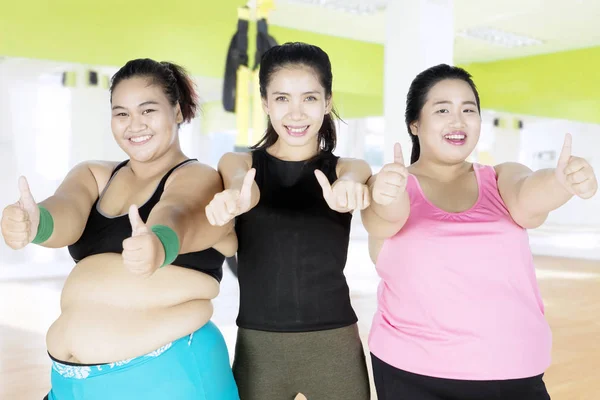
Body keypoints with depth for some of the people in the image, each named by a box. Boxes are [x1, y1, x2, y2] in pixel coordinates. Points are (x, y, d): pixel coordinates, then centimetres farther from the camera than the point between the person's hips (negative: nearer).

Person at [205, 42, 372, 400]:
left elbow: (354, 178, -21)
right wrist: (233, 198, -43)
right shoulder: (238, 163, 2)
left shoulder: (348, 169, 2)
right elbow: (245, 186, -20)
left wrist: (347, 188, -44)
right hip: (258, 345, 0)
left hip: (334, 344, 0)